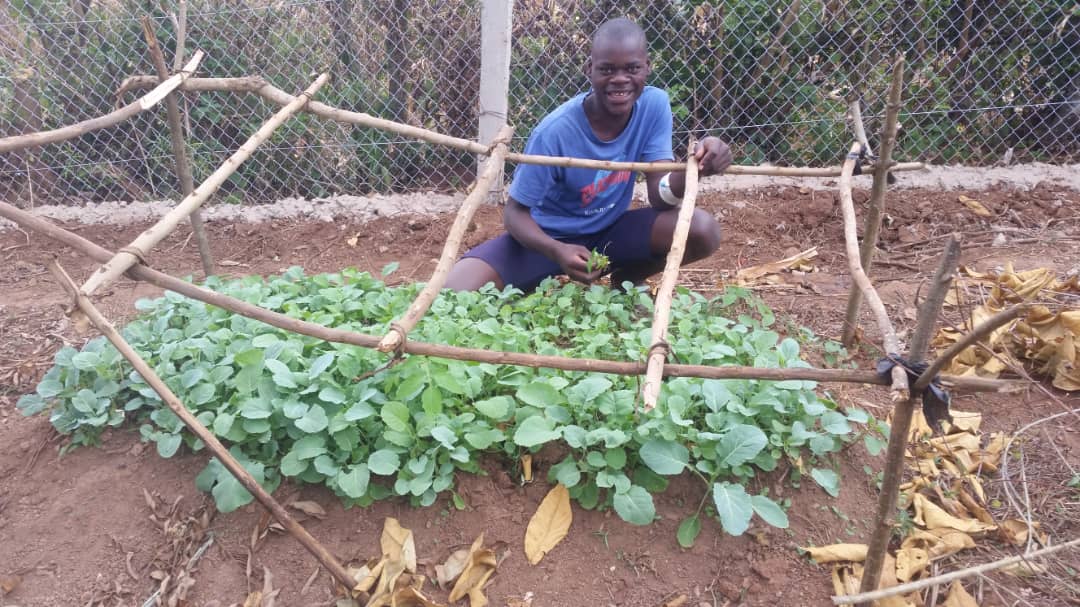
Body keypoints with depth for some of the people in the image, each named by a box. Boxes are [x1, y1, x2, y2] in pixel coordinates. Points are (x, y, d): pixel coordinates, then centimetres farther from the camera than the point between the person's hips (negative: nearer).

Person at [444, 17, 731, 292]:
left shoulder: (655, 105, -14)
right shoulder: (555, 132, -25)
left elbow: (660, 196, -16)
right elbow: (516, 211, -16)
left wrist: (692, 167, -39)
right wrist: (557, 251, -36)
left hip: (609, 231, 4)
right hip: (548, 237, -3)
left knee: (703, 231, -22)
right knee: (454, 294, -26)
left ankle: (628, 280, 7)